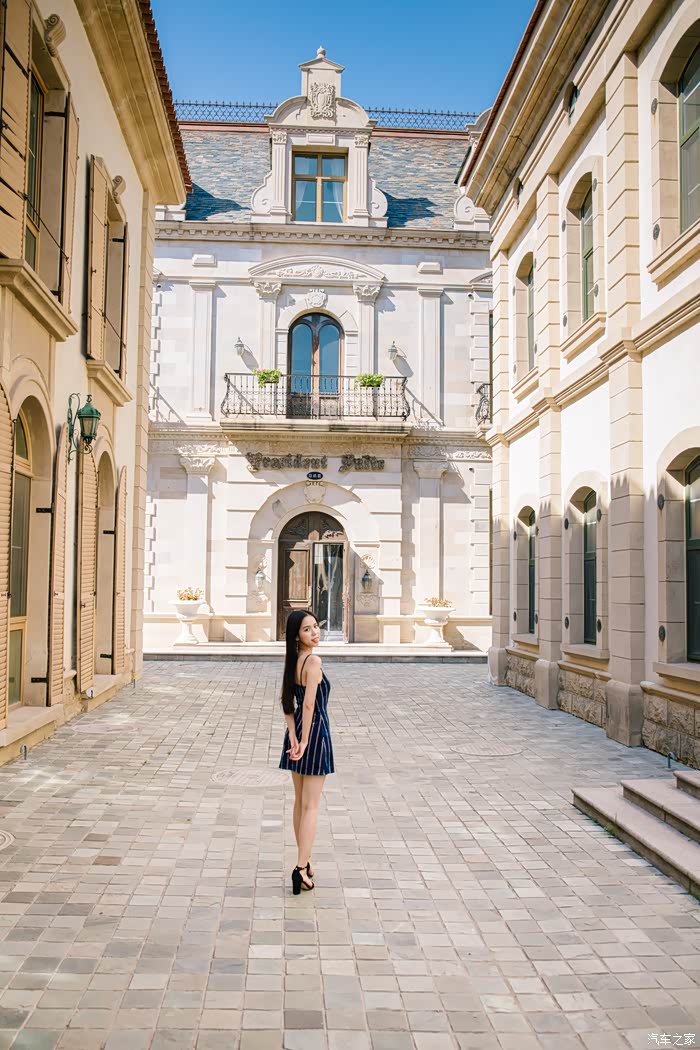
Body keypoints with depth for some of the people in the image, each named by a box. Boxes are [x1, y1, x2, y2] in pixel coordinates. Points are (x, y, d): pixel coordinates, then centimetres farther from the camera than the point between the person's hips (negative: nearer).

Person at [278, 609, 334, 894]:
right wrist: (305, 740, -17)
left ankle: (304, 860, 28)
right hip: (314, 731, -8)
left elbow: (288, 703, 3)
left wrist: (294, 735, -5)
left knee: (300, 801, 16)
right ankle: (301, 868, -2)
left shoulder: (294, 660, 6)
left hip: (297, 732, 8)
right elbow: (309, 704, -22)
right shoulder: (313, 661, -19)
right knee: (310, 805, -2)